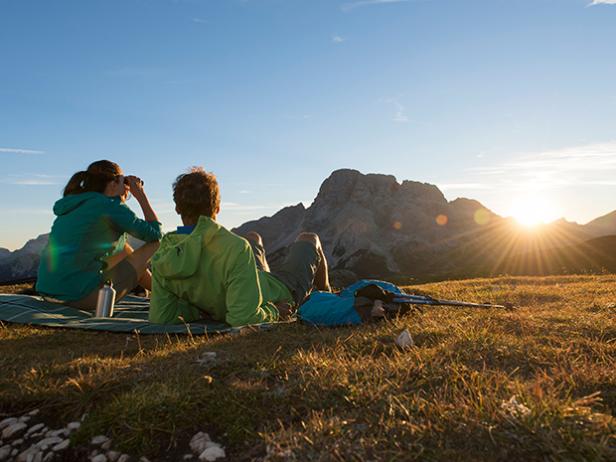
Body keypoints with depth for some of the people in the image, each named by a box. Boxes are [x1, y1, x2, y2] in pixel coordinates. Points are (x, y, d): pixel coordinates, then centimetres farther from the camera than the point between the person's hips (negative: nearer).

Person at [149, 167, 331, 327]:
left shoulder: (162, 256, -23)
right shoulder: (235, 247, -42)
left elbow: (160, 318, -15)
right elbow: (244, 318, -43)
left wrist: (204, 306, -8)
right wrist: (273, 312, -24)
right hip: (284, 293, -5)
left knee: (253, 237, 31)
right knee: (309, 239, 23)